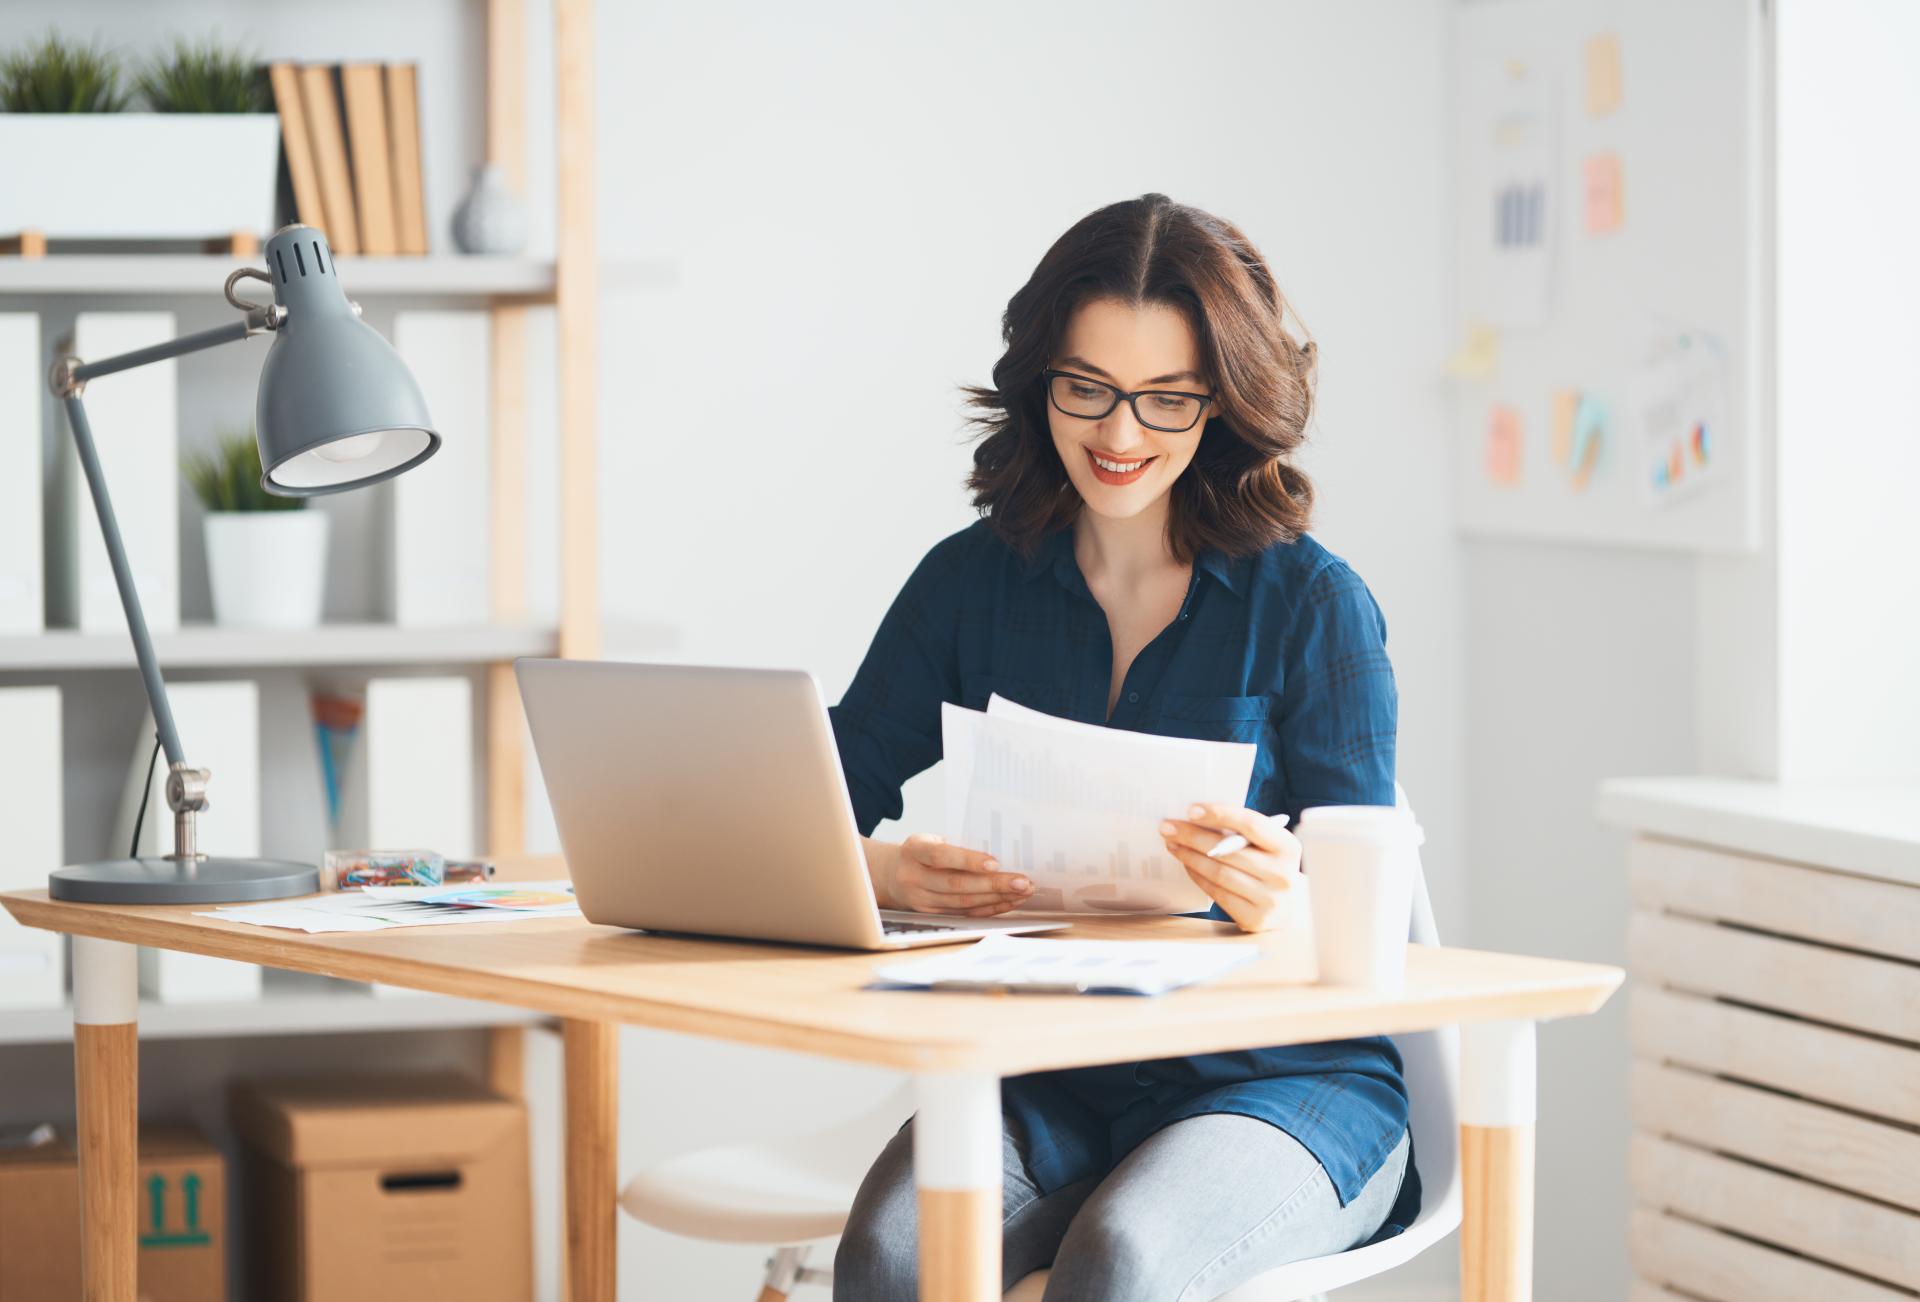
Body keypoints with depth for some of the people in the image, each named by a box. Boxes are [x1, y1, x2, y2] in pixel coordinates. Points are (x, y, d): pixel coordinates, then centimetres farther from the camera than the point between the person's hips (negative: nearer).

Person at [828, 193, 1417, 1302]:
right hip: (1046, 1079, 2)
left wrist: (1287, 900, -30)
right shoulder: (972, 583, 7)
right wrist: (886, 872, -22)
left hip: (1285, 1075, -2)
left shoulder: (1314, 605, -2)